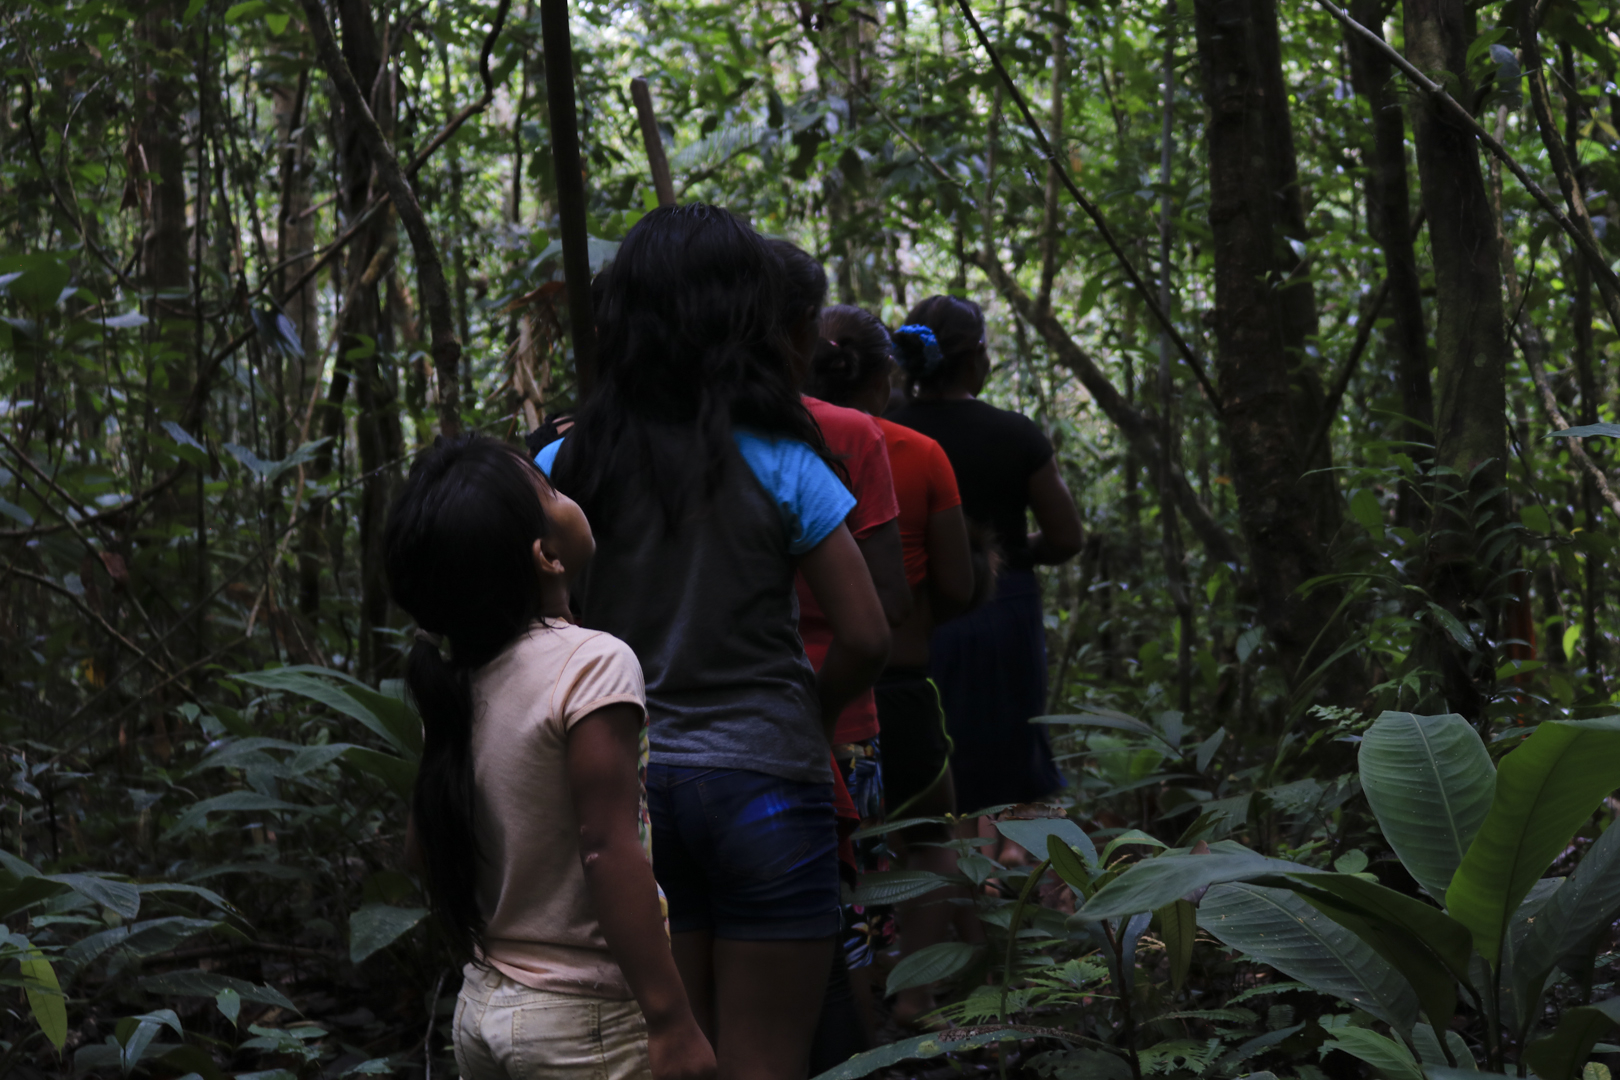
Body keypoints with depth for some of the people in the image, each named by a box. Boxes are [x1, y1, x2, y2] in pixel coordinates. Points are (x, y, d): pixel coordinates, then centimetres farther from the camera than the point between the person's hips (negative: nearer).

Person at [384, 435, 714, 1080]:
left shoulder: (457, 680, 5)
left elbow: (425, 847, 12)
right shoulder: (593, 664, -17)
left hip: (481, 1009, 8)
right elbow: (608, 850, -22)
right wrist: (672, 1022, -21)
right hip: (582, 1026, -8)